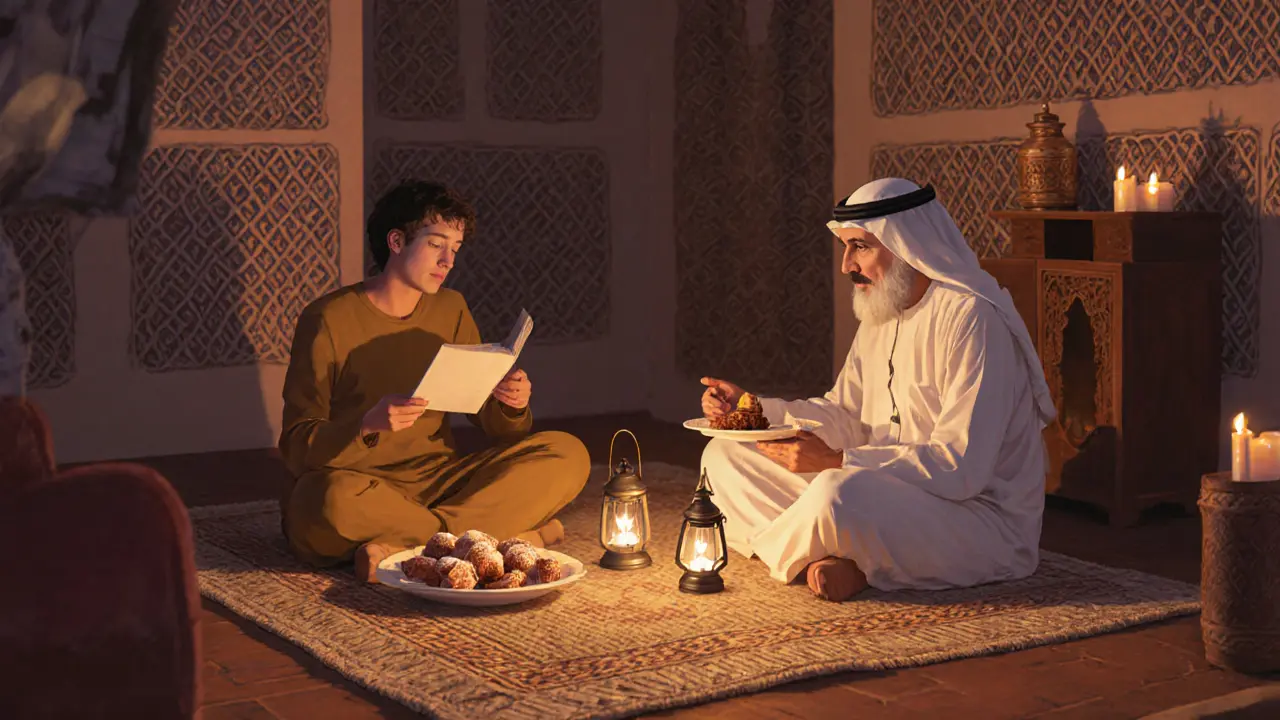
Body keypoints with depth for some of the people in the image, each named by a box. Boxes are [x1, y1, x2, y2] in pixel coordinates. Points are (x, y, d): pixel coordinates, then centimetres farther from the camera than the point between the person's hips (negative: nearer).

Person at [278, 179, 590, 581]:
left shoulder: (450, 310, 11)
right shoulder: (328, 320, -7)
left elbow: (493, 425, 11)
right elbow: (296, 446, -11)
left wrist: (511, 406, -13)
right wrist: (368, 424, -30)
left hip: (439, 486, 5)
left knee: (567, 456, -13)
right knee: (336, 497, -41)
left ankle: (404, 543, -24)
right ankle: (518, 536, -23)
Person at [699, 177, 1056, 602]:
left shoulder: (972, 317, -18)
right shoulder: (880, 312, 12)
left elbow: (961, 467, -25)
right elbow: (845, 415, 18)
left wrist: (836, 461, -28)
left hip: (982, 520, -9)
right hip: (889, 496, 10)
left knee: (838, 492, -40)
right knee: (724, 456, 3)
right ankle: (835, 562, -15)